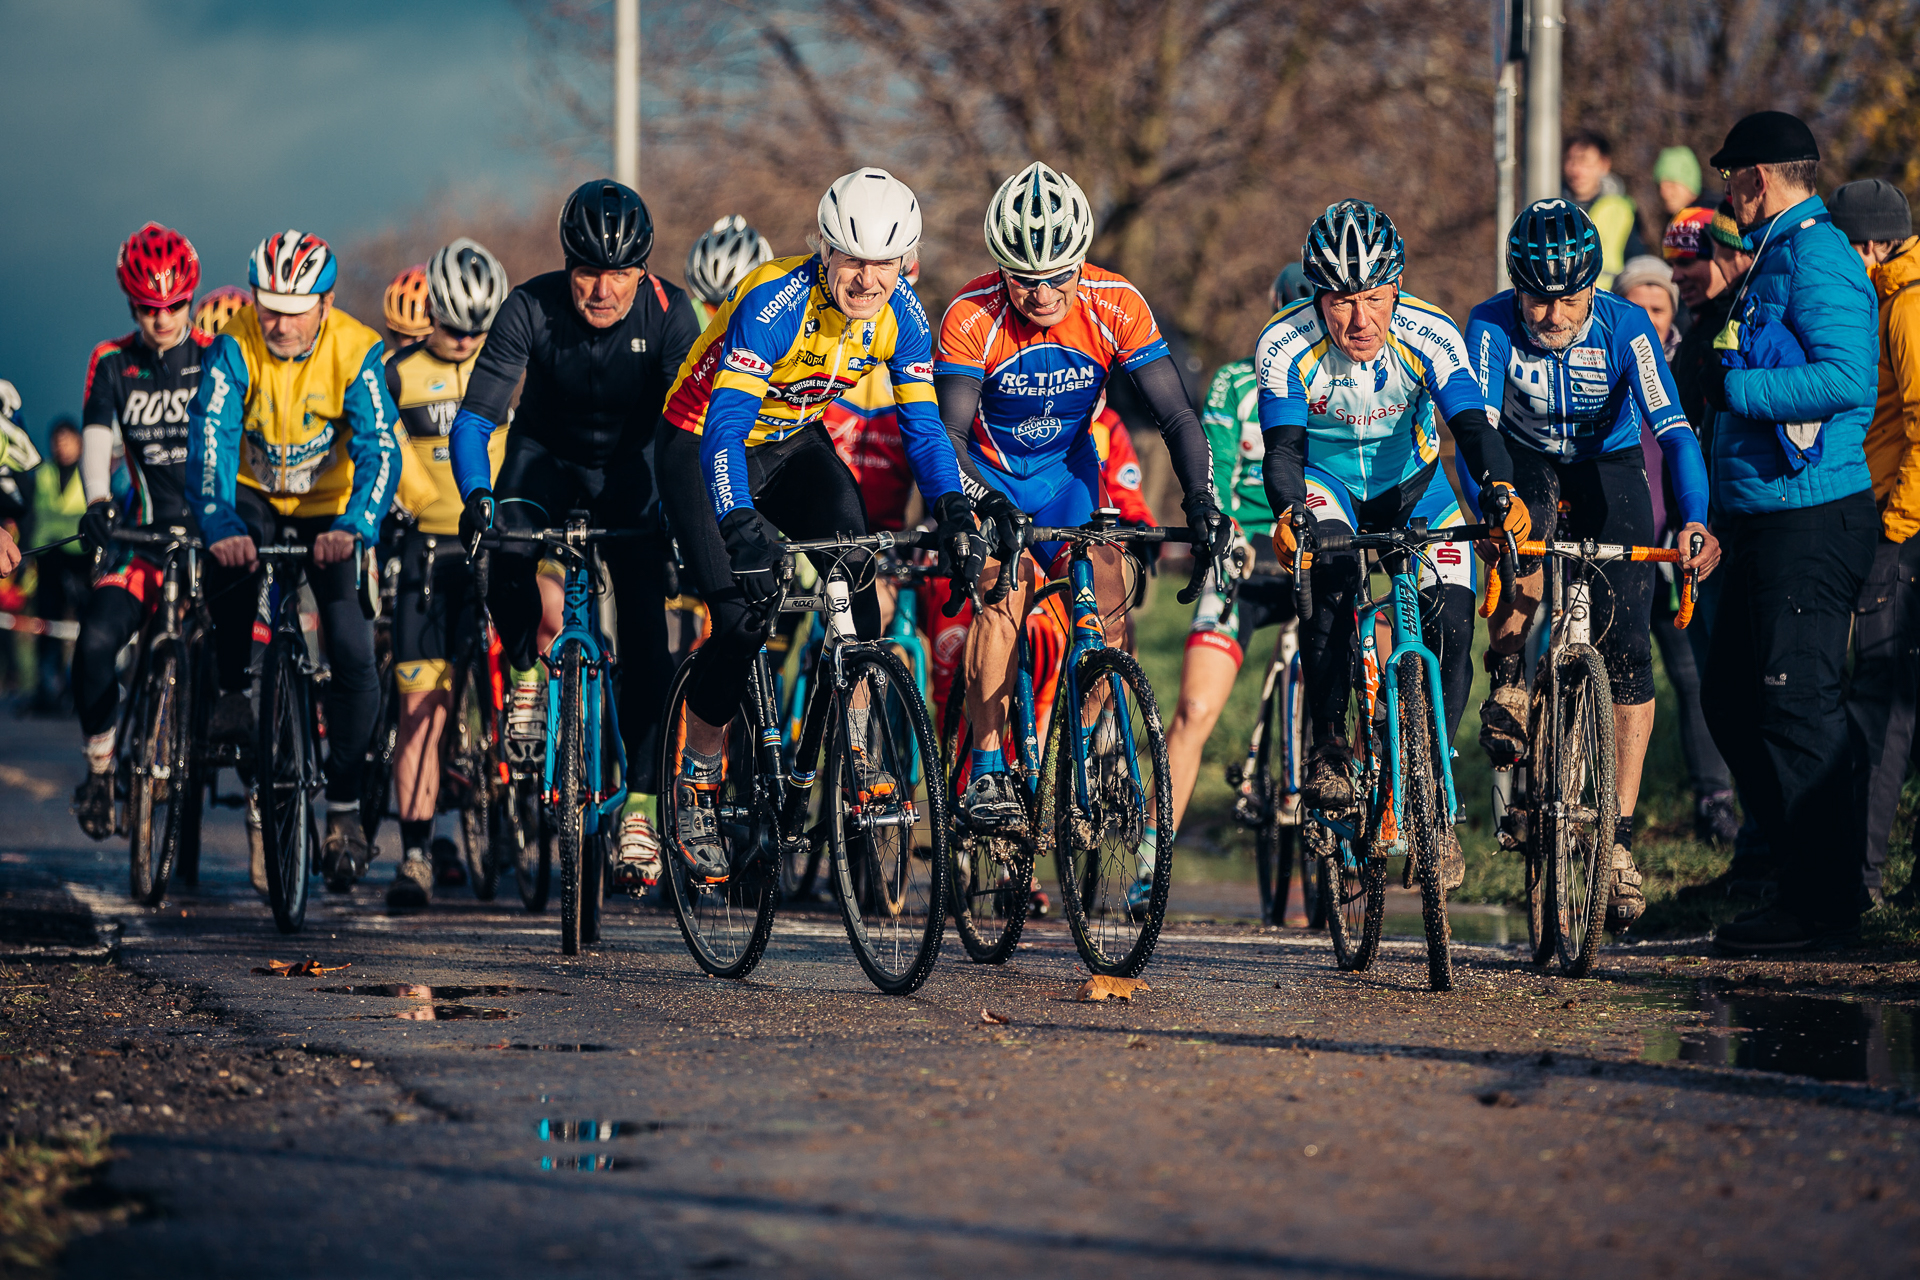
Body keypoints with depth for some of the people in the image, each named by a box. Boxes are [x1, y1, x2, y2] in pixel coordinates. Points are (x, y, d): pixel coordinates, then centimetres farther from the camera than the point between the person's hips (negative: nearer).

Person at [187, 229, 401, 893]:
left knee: (354, 658, -12)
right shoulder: (234, 348, -21)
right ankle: (232, 690, -11)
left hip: (328, 509, 0)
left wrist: (353, 527, -49)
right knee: (231, 558, -36)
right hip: (254, 497, 0)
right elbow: (209, 440, -32)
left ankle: (344, 809, 1)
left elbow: (378, 449, -31)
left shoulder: (357, 353, -22)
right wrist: (220, 525, -49)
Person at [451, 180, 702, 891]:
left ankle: (640, 806, -7)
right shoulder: (532, 308, -25)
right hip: (546, 455, 0)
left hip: (627, 468, 0)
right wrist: (477, 497, -43)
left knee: (645, 629, -13)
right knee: (507, 553, -32)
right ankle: (529, 668, -1)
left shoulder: (667, 311, -24)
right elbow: (473, 420, -26)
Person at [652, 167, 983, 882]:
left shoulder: (899, 314, -16)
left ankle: (860, 749, -12)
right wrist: (741, 526, -54)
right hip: (703, 446, -5)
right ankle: (696, 786, 1)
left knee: (854, 569, -22)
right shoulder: (775, 301, -33)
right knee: (741, 616, -18)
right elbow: (725, 423, -40)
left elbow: (922, 423, -11)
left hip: (794, 446, 5)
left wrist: (953, 512, -29)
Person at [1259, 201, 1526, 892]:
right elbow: (1282, 448, -34)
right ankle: (1326, 742, -20)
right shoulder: (1285, 345, -26)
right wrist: (1287, 513, -55)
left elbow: (1471, 424, -35)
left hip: (1412, 484, 1)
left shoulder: (1431, 337, -26)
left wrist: (1501, 490, -56)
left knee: (1451, 623, -15)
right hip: (1325, 482, -1)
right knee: (1332, 567, -34)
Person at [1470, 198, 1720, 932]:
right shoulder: (1493, 326, -24)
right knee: (1525, 537, -37)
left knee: (1626, 655, -12)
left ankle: (1620, 840, -8)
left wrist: (1694, 520, -49)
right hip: (1528, 470, 0)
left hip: (1607, 472, 0)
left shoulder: (1624, 327, -25)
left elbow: (1672, 429, -33)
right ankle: (1507, 679, -14)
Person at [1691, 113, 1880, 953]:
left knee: (1798, 706, -7)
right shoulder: (1776, 254, 19)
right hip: (1766, 514, 10)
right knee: (1730, 698, 12)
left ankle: (1823, 900, -1)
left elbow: (1847, 378, -24)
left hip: (1813, 521, -10)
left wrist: (1734, 385, -19)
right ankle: (1801, 874, 18)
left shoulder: (1816, 254, -13)